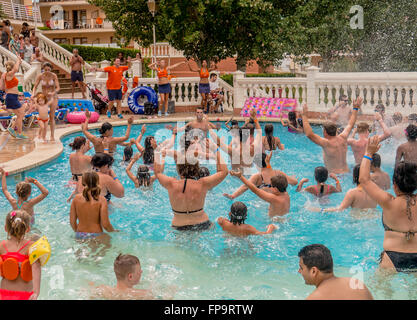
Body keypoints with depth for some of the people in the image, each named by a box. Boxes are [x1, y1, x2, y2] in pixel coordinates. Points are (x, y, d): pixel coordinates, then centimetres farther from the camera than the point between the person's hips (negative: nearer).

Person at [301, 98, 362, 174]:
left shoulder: (327, 144, -17)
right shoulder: (342, 138, 2)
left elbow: (309, 134, -23)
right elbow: (350, 125, 19)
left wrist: (304, 115, -16)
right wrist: (355, 108, 32)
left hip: (334, 174, -8)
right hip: (346, 172, 8)